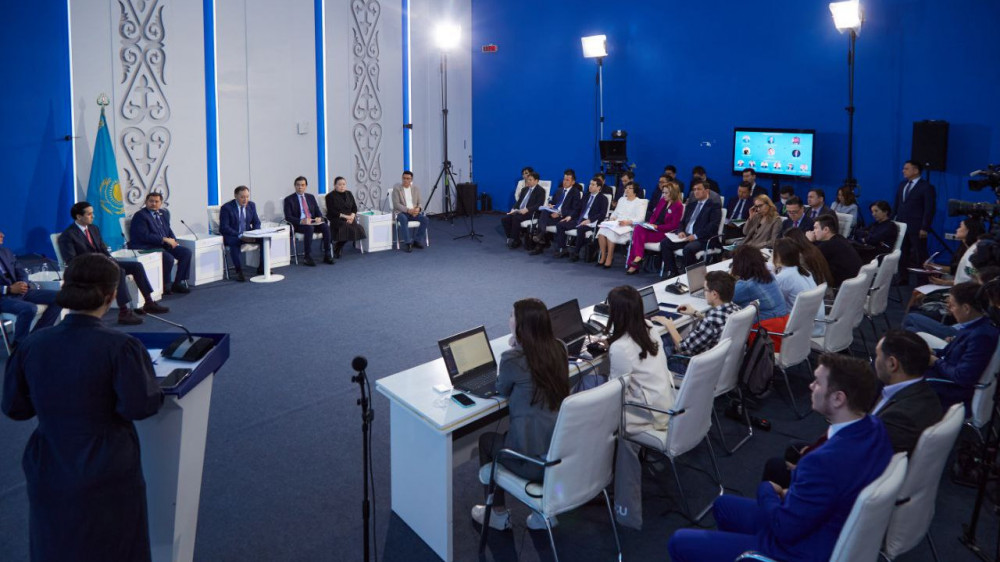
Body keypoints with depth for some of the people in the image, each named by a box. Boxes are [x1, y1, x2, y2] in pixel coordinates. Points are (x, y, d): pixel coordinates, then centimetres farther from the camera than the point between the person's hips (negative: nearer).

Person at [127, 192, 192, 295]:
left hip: (164, 244, 8)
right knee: (169, 258, -31)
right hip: (147, 247, -8)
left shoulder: (164, 213, 16)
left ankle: (178, 283, -3)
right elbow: (145, 236, -19)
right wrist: (164, 239, -21)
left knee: (186, 252, -8)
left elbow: (168, 230, 23)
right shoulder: (140, 215, -9)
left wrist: (173, 240, 0)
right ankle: (165, 286, -11)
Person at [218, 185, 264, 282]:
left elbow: (256, 222, 10)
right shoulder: (226, 208, -11)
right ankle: (239, 271, -27)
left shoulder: (251, 205, 5)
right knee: (234, 243, -39)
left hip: (247, 234, 5)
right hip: (232, 236, -5)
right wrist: (240, 236, -28)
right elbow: (224, 228, -16)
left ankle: (261, 268, -7)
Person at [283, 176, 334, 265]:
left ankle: (327, 255, -23)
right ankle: (308, 257, -35)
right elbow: (288, 217, -6)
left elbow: (318, 211, 15)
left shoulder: (311, 197, 18)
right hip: (299, 225, -4)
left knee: (326, 227, -26)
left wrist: (319, 218, -10)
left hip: (313, 222, 5)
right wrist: (301, 221, -23)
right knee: (309, 228, -38)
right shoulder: (289, 199, 3)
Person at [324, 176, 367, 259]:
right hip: (336, 219, -5)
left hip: (349, 218, 5)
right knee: (348, 228, -35)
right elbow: (332, 211, -9)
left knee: (358, 229, -26)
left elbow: (354, 207, 11)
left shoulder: (349, 194, 16)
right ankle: (336, 249, -14)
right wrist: (345, 216, -17)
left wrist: (352, 216, -10)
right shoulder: (330, 196, 0)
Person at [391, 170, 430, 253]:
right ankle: (407, 243, -32)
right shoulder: (396, 188, -3)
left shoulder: (416, 189, 11)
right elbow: (396, 204, -11)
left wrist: (418, 208, -18)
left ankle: (417, 240, -12)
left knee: (424, 218, -24)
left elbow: (420, 202, 7)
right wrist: (408, 210, -23)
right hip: (401, 212, -4)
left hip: (414, 211, 4)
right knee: (404, 219, -38)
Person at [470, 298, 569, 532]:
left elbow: (502, 389, 5)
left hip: (534, 461, -6)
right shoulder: (558, 349, 2)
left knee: (486, 440, 24)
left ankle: (498, 515, 36)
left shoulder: (513, 359, -17)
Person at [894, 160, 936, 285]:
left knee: (920, 256, 0)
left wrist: (924, 228, -15)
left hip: (916, 229, -6)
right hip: (901, 226, 6)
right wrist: (894, 221, 9)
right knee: (902, 255, 11)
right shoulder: (902, 185, 13)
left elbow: (929, 209, -11)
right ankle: (903, 280, 20)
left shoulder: (926, 187, -7)